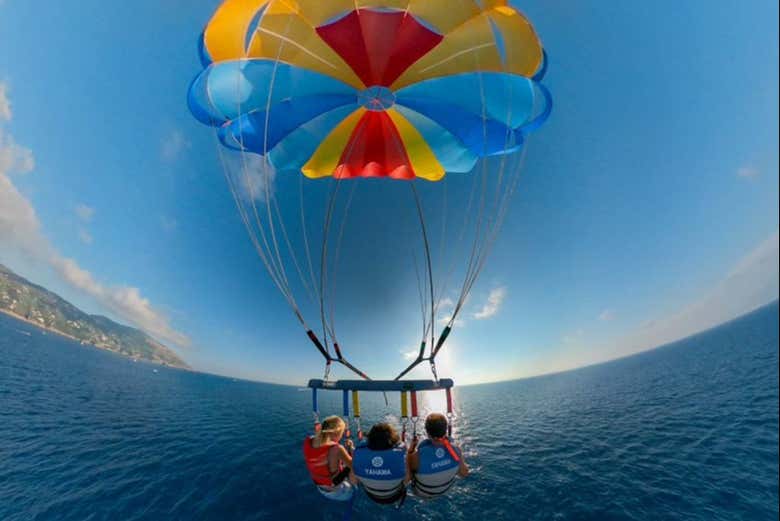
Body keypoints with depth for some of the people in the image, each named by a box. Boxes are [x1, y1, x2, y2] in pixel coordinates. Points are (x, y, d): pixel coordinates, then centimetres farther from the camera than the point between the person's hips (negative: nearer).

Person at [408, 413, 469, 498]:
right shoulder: (456, 451, -30)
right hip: (445, 488, 3)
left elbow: (408, 475, -19)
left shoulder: (418, 455, -41)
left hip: (422, 493, -2)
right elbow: (464, 474, -9)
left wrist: (410, 452, -12)